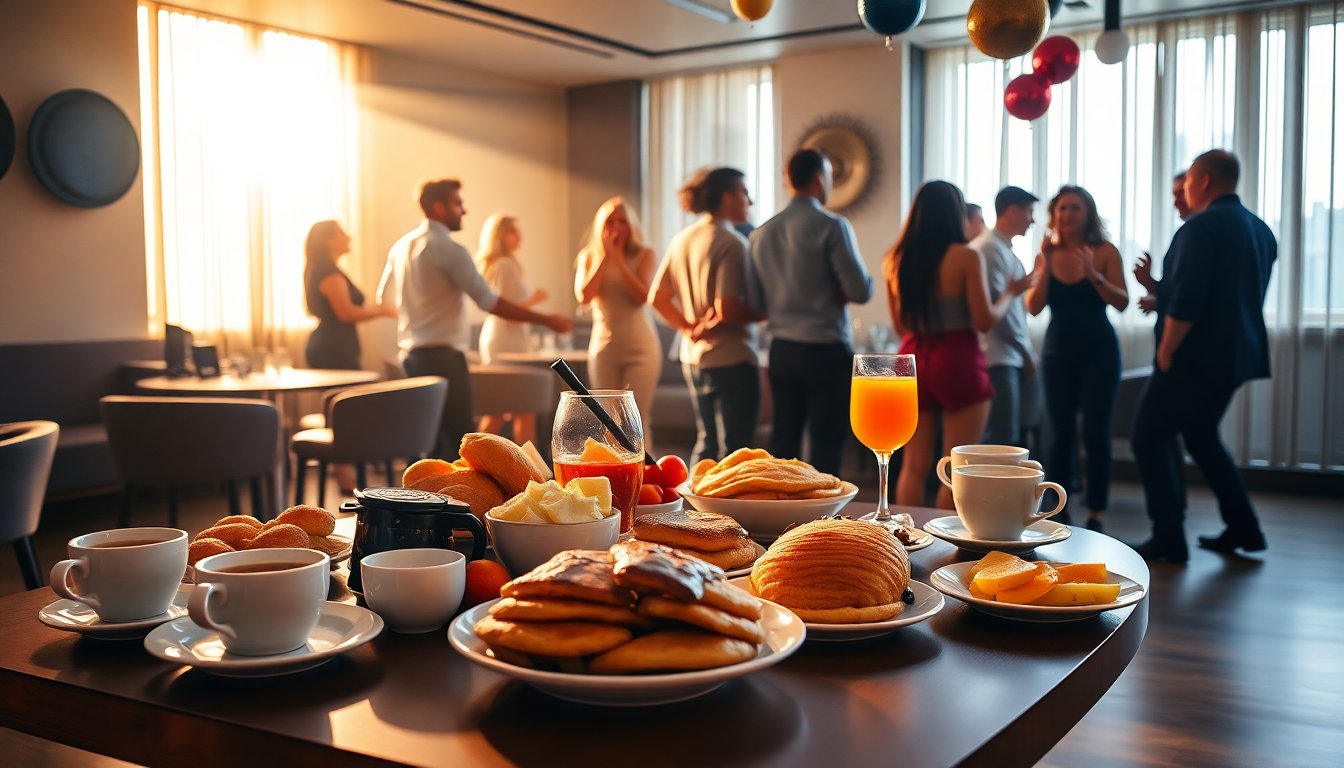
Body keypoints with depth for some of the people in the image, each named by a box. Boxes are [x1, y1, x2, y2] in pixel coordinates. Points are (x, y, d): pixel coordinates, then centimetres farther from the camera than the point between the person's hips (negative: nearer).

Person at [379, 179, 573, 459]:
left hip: (412, 353, 9)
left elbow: (384, 297, 20)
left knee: (433, 436, 15)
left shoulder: (402, 246, 10)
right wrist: (546, 320, -15)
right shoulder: (448, 249, -14)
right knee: (460, 439, -6)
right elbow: (489, 302, -19)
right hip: (443, 356, -9)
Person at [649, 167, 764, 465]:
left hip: (692, 357, 8)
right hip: (731, 358, -8)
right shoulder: (731, 242, -15)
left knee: (706, 443, 19)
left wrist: (688, 327, 5)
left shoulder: (682, 240, 8)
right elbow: (727, 310, -22)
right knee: (734, 447, 2)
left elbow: (657, 298, 9)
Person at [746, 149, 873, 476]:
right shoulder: (832, 226, -10)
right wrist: (834, 292, 6)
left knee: (783, 441, 11)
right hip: (826, 349, -5)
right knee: (826, 444, 0)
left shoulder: (762, 233, 5)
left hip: (781, 349, 5)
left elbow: (755, 302, 9)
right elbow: (861, 291, -13)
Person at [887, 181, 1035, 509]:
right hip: (957, 362, -4)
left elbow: (900, 325, 10)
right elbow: (985, 320, -9)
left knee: (914, 466, 9)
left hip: (913, 359, 4)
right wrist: (1010, 293, 8)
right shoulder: (967, 257, -9)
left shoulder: (896, 259, 3)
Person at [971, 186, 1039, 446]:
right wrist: (1025, 349, -8)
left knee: (1006, 436, 11)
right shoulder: (990, 248, -12)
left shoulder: (1004, 249, 19)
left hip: (1009, 356, 10)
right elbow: (996, 305, -17)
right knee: (1002, 437, -11)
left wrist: (1024, 351, 12)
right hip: (998, 357, -10)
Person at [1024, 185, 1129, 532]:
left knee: (1095, 432, -6)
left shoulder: (1105, 251, -4)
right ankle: (1057, 509, 13)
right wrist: (1045, 269, -17)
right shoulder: (1047, 253, 2)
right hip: (1058, 350, 2)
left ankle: (1095, 514, 1)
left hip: (1098, 350, -2)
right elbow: (1033, 307, -6)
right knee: (1061, 432, 5)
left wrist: (1094, 274, -24)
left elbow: (1122, 302, -11)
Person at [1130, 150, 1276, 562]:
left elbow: (1186, 301, -24)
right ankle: (1243, 528, 23)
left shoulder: (1201, 228, -16)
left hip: (1197, 356, -9)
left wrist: (1165, 352, -13)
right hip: (1238, 354, 9)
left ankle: (1169, 539, -1)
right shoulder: (1261, 230, 12)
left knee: (1149, 438, 1)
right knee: (1201, 435, 24)